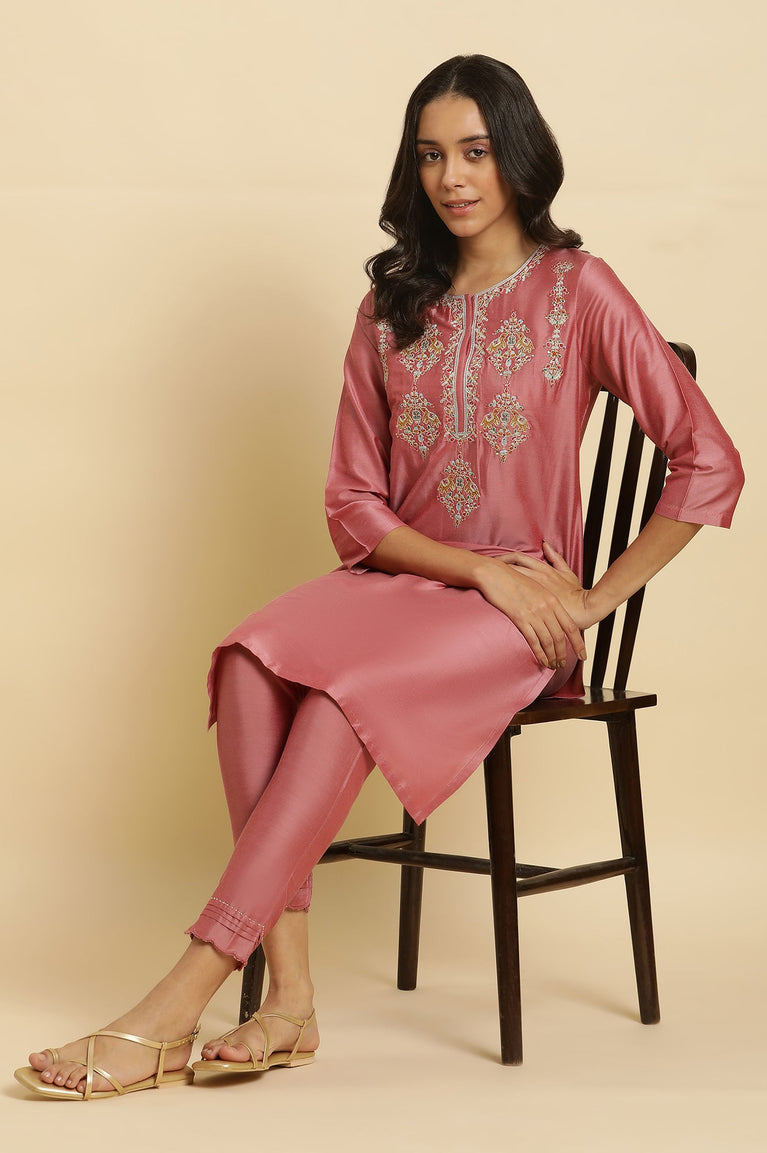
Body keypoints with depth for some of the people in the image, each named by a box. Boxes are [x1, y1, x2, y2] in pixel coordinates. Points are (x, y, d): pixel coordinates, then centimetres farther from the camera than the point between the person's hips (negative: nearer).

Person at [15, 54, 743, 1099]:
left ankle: (178, 1006, -34)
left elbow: (710, 463, -4)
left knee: (347, 689, -33)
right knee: (254, 661, -29)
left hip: (521, 611, -4)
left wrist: (597, 599, -7)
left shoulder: (578, 291, 0)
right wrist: (483, 568, -9)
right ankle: (289, 998, -32)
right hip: (401, 583, 4)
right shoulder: (393, 308, 13)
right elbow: (354, 506, 7)